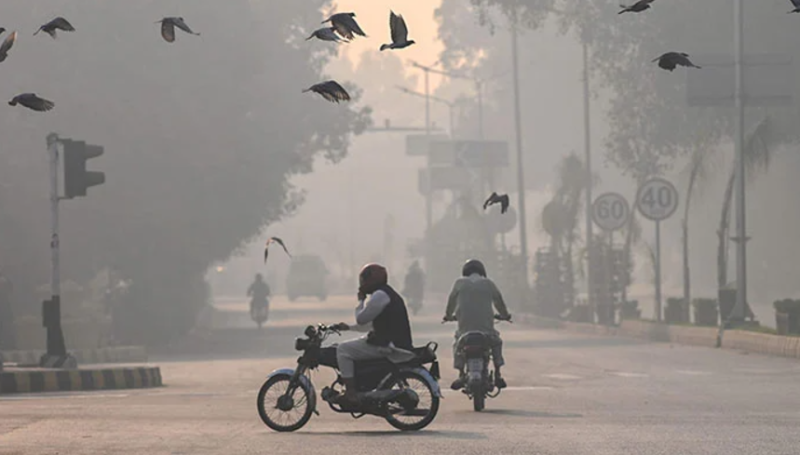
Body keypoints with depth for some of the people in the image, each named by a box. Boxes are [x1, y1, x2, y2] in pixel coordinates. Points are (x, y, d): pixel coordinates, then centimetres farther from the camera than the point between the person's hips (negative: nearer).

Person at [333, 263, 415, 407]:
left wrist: (361, 300, 5)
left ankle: (351, 394, -16)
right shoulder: (388, 293, 22)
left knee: (343, 350, -9)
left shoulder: (379, 295, -13)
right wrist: (348, 327, 22)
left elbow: (361, 318, -11)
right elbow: (371, 324, 28)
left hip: (388, 345, -11)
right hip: (397, 343, 11)